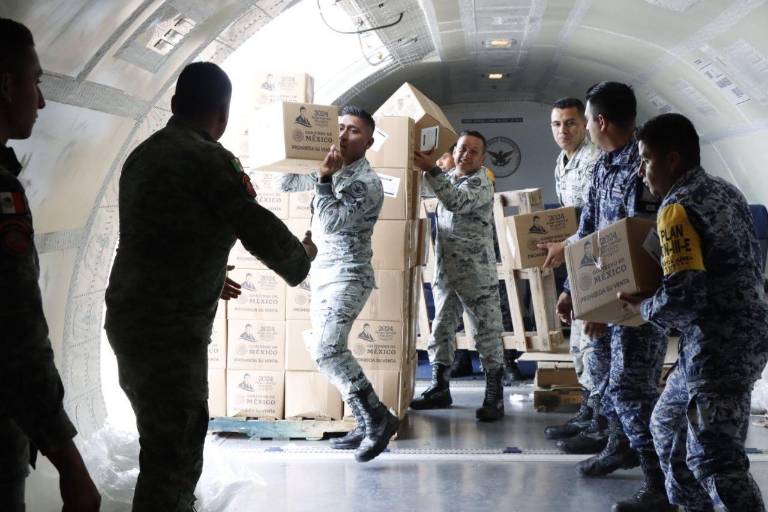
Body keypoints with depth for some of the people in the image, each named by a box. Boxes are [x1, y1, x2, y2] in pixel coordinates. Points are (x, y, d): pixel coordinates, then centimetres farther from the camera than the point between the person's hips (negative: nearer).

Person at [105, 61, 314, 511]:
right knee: (174, 457, -2)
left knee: (165, 443, 23)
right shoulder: (208, 159, -15)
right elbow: (260, 229, -12)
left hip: (132, 319, 9)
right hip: (169, 331, -9)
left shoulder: (145, 153, 13)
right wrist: (302, 257, 9)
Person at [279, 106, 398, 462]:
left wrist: (324, 178, -22)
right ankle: (367, 425, 15)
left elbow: (331, 222, -24)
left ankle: (379, 418, -14)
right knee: (328, 352, 8)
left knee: (326, 350, -23)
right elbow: (286, 184, 16)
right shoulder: (330, 169, 10)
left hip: (349, 275, -9)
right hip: (322, 273, 9)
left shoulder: (368, 183, -14)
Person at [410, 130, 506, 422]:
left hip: (477, 273, -8)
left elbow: (456, 202, -28)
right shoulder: (449, 179, 13)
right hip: (445, 271, 8)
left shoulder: (480, 184, -10)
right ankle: (439, 388, 23)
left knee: (487, 333, -4)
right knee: (441, 330, 12)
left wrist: (430, 170, -32)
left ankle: (494, 397, 0)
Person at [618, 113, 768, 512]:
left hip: (718, 346, -10)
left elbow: (683, 295, -25)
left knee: (714, 457, -6)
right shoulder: (725, 192, 12)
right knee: (669, 423, 23)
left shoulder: (678, 208, -16)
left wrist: (643, 307, -5)